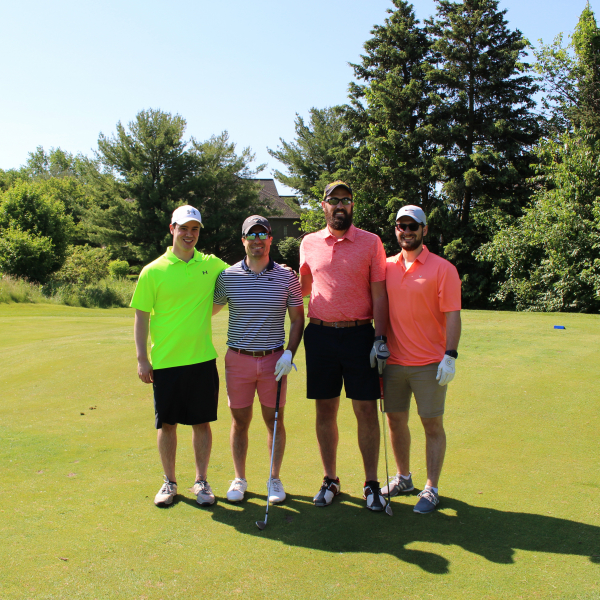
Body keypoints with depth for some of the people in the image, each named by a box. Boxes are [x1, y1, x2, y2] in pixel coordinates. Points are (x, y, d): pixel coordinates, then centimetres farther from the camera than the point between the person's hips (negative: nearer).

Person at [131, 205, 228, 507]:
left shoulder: (212, 265, 5)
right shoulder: (153, 271, -3)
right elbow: (141, 316, -1)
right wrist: (142, 358, -5)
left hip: (202, 358, 2)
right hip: (165, 361, -1)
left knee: (202, 422, 8)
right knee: (167, 423, 8)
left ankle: (201, 481, 22)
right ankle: (169, 482, 25)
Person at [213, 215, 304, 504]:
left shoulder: (287, 277, 0)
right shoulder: (228, 276, 1)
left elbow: (297, 319, 4)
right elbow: (209, 310, 15)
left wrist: (289, 353, -6)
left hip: (274, 360, 0)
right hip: (238, 359, 1)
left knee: (274, 420, 7)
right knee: (240, 421, 8)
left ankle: (275, 479, 22)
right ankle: (239, 479, 23)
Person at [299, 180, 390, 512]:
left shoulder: (371, 242, 2)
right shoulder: (308, 243, 9)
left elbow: (378, 294, -1)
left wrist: (380, 338, -8)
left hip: (359, 335, -2)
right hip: (320, 334, 2)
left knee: (366, 410, 0)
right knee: (325, 410, 7)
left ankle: (371, 484, 11)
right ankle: (330, 480, 20)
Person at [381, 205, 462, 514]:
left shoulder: (442, 269, -5)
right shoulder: (386, 267, 7)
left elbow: (452, 315, -9)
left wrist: (450, 356, -17)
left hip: (429, 364, -4)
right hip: (393, 361, 5)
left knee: (432, 425, 3)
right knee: (395, 420, 13)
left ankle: (431, 489, 13)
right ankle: (403, 478, 30)